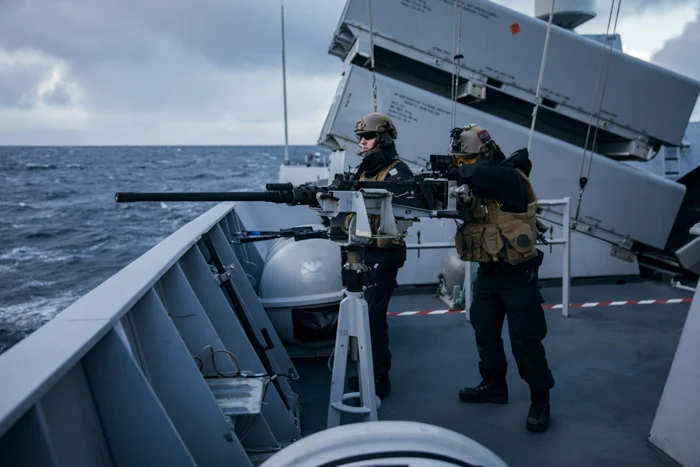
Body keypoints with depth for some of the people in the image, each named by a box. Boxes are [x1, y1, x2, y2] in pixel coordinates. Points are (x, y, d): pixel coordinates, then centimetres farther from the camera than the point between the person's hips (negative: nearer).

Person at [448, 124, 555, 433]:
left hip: (517, 274, -7)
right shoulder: (469, 185, 5)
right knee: (485, 333, 15)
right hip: (487, 272, 7)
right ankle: (493, 386, 34)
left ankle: (540, 399, 16)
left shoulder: (510, 179, -16)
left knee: (525, 339, 0)